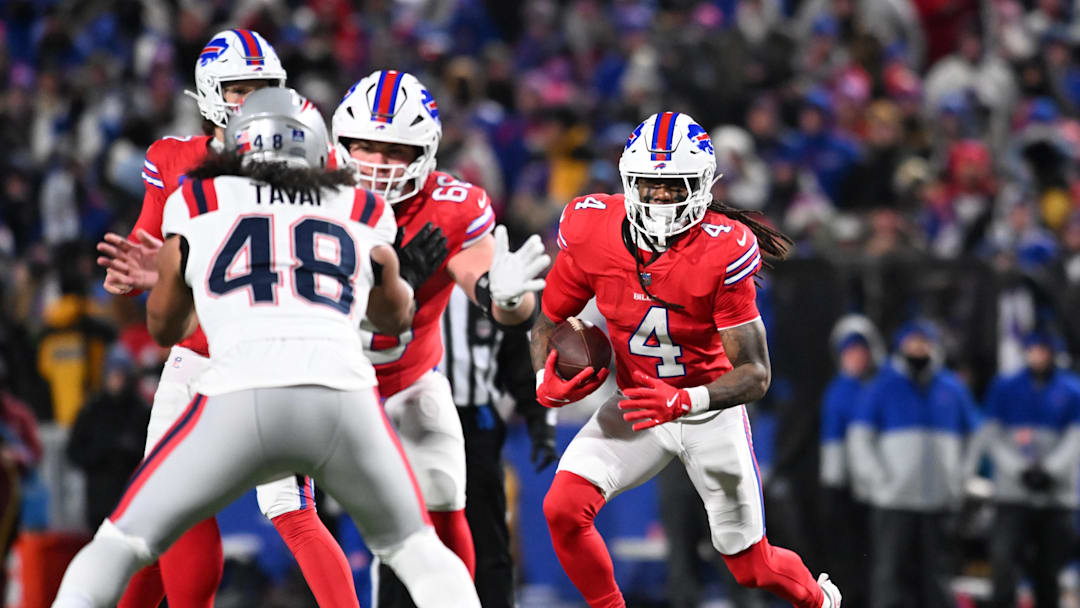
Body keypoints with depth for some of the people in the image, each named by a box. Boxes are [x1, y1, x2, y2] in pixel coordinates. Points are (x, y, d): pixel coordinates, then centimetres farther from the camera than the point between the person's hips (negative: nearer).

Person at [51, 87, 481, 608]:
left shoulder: (197, 201, 21)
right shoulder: (363, 212, 25)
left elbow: (164, 326, 32)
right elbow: (395, 316, 42)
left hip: (239, 398, -2)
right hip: (345, 395, 2)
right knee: (415, 549, 24)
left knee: (117, 545, 12)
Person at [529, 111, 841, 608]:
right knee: (564, 508, -22)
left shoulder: (723, 253, -26)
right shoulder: (592, 234, -17)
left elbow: (755, 374, -24)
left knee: (752, 566, 10)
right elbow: (549, 322, 1)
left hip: (710, 411, -3)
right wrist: (547, 379, -19)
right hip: (636, 405, 3)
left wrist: (684, 401, -40)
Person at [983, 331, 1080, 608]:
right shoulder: (1005, 387, 6)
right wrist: (1020, 470, -10)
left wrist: (1050, 470, -14)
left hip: (1057, 493, 0)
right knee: (1004, 557, -15)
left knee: (1048, 571, 4)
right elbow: (993, 435, 3)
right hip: (1013, 492, 0)